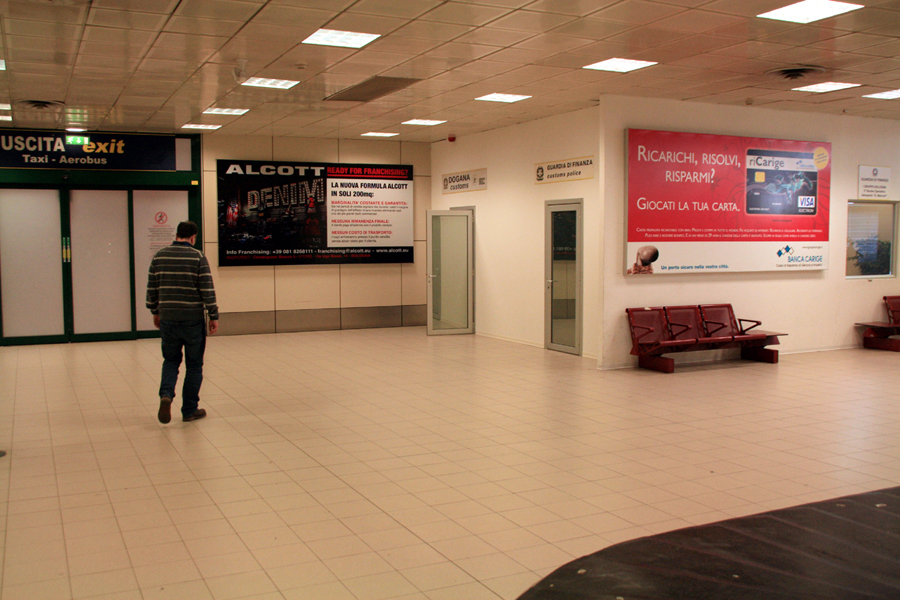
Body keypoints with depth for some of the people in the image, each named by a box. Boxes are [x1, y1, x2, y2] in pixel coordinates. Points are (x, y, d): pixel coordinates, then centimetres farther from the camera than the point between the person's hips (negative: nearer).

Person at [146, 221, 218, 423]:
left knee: (170, 360, 17)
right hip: (193, 319, -3)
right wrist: (213, 316, -3)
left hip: (168, 318, 3)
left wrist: (155, 312, 22)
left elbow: (152, 288, 10)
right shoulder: (198, 257, -7)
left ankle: (166, 395, -8)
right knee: (194, 365, 8)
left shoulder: (159, 257, 5)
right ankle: (190, 410, 13)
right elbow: (207, 290, -10)